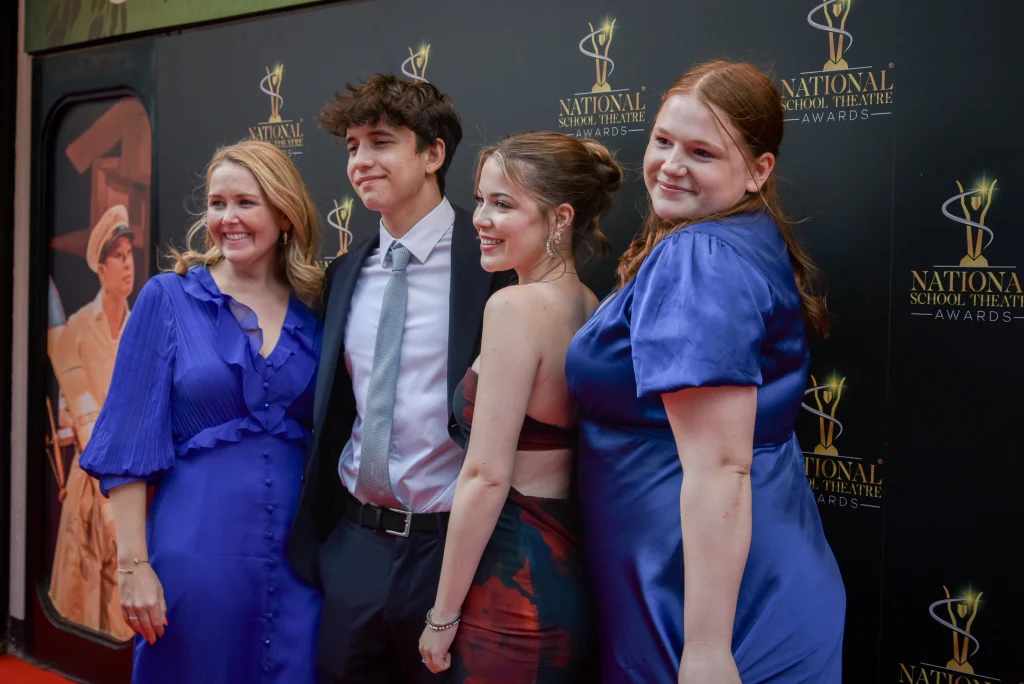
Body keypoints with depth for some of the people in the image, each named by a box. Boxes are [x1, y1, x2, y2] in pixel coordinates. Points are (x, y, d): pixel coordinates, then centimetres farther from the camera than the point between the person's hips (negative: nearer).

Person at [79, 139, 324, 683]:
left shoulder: (315, 313, 4)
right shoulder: (168, 299, -3)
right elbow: (130, 439, -5)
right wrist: (133, 563, -10)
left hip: (299, 553, 3)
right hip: (194, 550, -2)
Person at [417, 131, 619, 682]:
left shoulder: (516, 306, -19)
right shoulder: (589, 307, 6)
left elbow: (486, 477, -20)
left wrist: (442, 615, -11)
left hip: (517, 580, -8)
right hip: (577, 570, 8)